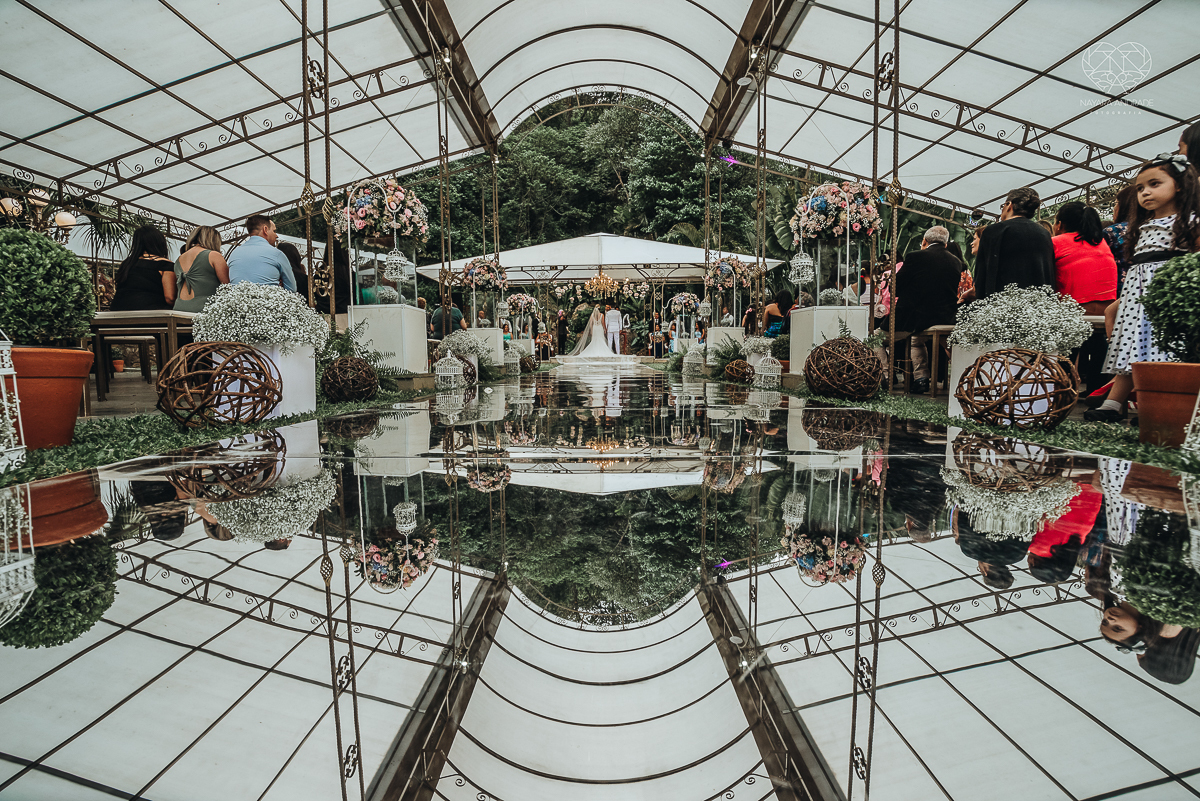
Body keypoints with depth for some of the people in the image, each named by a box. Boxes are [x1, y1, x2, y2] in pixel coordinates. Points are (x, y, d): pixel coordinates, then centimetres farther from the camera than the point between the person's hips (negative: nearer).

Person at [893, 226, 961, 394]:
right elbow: (953, 293, 18)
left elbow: (895, 288, -6)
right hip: (946, 320, 7)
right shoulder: (956, 262, 8)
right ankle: (920, 378, 30)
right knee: (916, 339, 36)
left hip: (914, 318, -6)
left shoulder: (915, 257, -9)